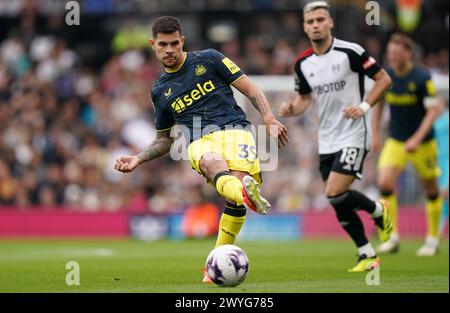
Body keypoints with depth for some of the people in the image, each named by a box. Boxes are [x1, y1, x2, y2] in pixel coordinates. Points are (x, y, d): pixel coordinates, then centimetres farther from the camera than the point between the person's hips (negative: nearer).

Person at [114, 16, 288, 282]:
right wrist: (138, 159, 19)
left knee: (237, 189, -29)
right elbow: (165, 139, 34)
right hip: (200, 141, 1)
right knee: (212, 164, -39)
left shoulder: (208, 59, 13)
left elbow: (251, 90, 11)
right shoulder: (160, 91, 23)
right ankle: (247, 193, -74)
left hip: (233, 129, -1)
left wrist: (270, 120, -3)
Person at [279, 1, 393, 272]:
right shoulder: (303, 63, 4)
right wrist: (292, 110, -5)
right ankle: (368, 256, 20)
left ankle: (379, 211, 12)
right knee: (339, 205, 5)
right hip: (327, 141, 6)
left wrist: (364, 107, -18)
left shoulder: (350, 52, -12)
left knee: (335, 194, -17)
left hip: (353, 136, -6)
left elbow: (384, 79, -6)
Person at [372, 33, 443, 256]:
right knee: (385, 182, -16)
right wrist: (375, 133, 11)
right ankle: (393, 237, -8)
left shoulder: (422, 78, -17)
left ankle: (432, 239, 22)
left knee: (431, 189, 7)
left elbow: (433, 110, -18)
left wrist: (417, 139, -27)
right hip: (395, 141, 3)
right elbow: (379, 103, 14)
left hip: (423, 143, -3)